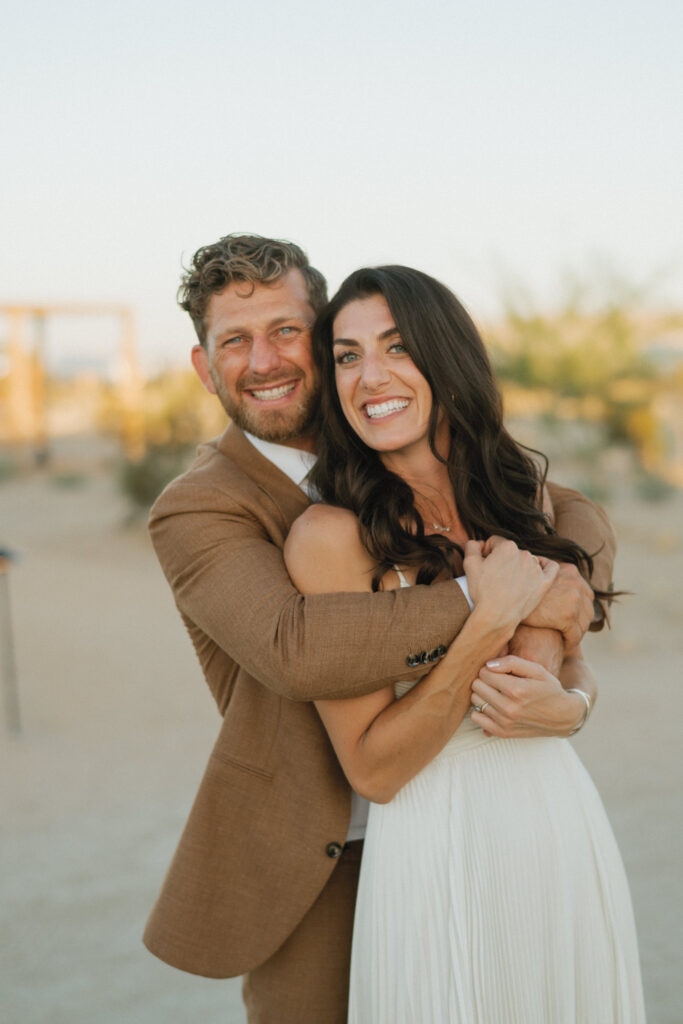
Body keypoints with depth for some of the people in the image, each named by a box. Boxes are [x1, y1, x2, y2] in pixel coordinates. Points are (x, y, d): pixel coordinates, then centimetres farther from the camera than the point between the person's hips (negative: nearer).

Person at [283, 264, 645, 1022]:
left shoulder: (523, 493, 4)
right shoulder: (331, 535, -13)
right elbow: (373, 769, -14)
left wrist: (567, 703, -8)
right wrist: (492, 620, -20)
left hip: (569, 836, 6)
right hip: (440, 858, -5)